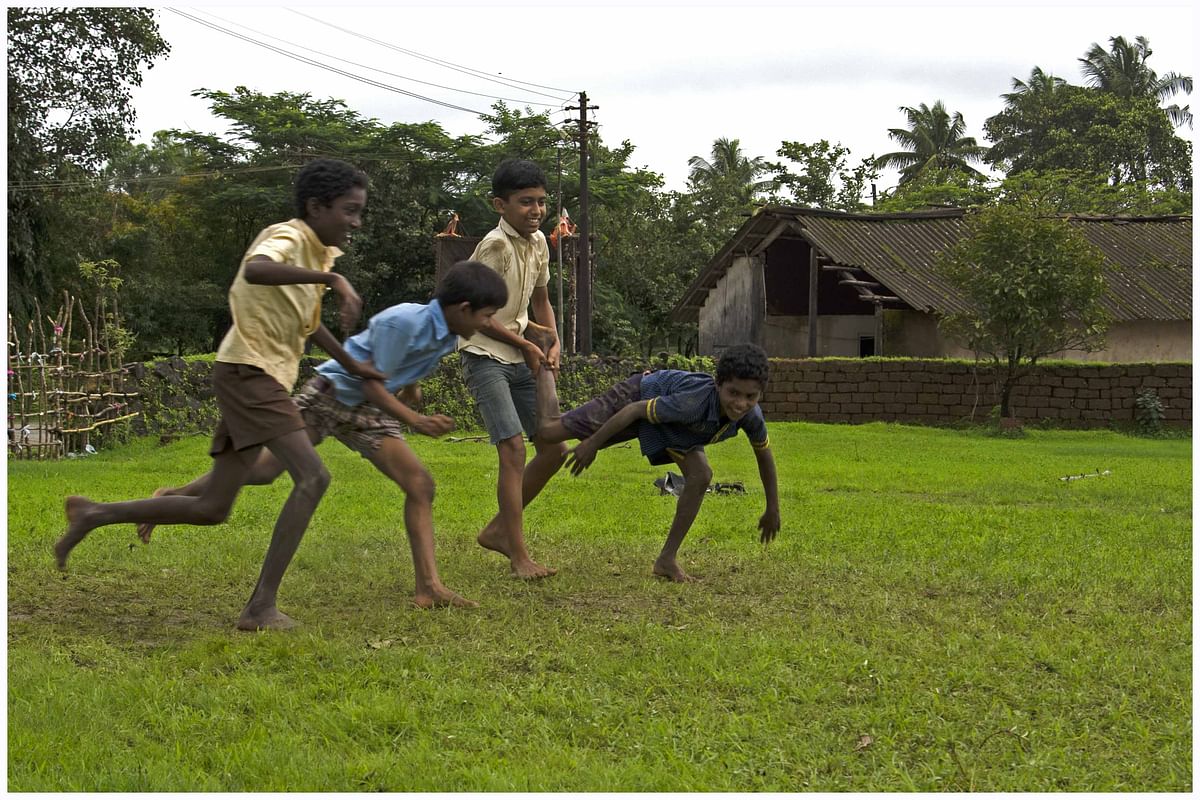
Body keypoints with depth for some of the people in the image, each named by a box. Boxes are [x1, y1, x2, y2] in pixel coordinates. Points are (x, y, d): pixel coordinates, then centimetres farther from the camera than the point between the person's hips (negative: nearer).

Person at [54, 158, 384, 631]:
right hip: (249, 373, -10)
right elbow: (255, 270, -38)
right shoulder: (288, 238, -13)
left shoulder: (320, 251, 16)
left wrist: (350, 365, 32)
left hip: (263, 379, 10)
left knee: (211, 509, 11)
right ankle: (261, 608, -22)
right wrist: (333, 279, -42)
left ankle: (93, 515, 23)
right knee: (312, 477, -22)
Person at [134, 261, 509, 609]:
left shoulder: (449, 334, -3)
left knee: (420, 484, -7)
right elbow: (372, 383, -24)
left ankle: (429, 587, -8)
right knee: (264, 469, -8)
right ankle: (175, 498, 12)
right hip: (330, 394, -7)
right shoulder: (403, 322, -28)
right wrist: (416, 421, -26)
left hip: (367, 413, 7)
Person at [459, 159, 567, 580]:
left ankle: (498, 530, 21)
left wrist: (552, 343, 5)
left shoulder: (538, 242, 6)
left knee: (554, 448, 7)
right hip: (486, 357, -8)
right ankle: (519, 557, -16)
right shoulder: (495, 246, -18)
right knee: (514, 448, -18)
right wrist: (527, 343, -12)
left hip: (521, 359, 8)